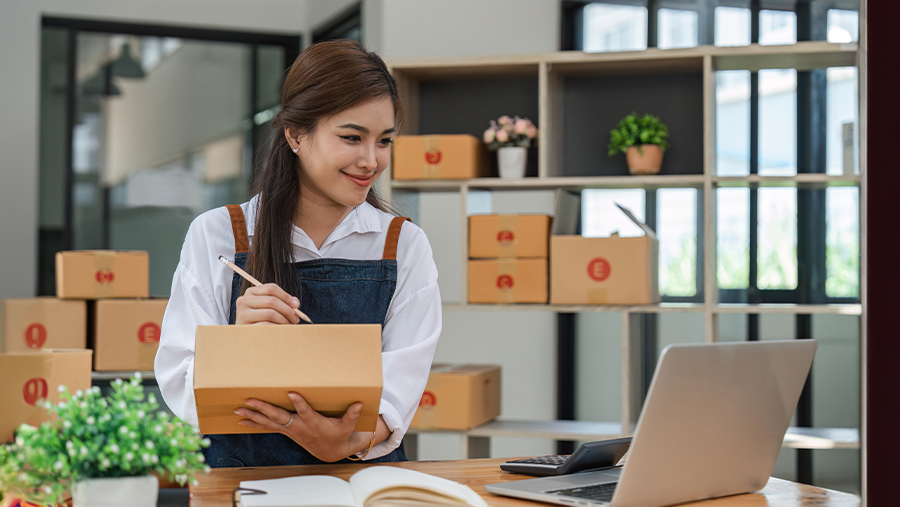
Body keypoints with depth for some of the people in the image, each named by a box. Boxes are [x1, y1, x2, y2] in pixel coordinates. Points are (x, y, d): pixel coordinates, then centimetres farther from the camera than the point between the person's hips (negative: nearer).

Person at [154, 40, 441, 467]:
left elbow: (401, 380, -4)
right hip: (240, 474, -2)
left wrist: (349, 442, -25)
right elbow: (177, 384, -1)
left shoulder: (406, 247, 6)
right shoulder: (215, 236, 3)